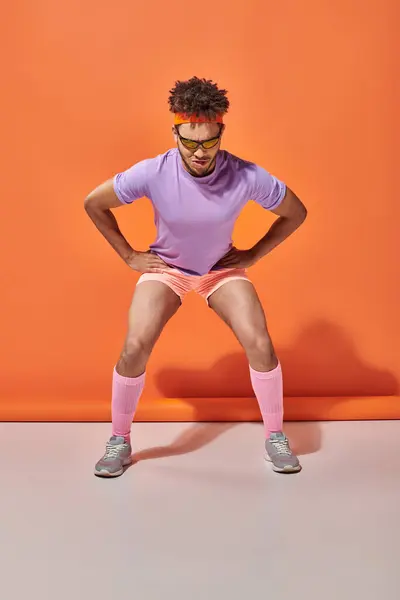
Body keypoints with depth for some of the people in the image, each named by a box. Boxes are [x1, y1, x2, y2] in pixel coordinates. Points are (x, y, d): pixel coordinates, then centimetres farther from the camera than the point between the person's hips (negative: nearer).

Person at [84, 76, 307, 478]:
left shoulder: (247, 177, -26)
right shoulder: (152, 173, -26)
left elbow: (296, 212, -7)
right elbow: (94, 203, -10)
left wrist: (254, 254, -7)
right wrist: (129, 256, -7)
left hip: (223, 268, 1)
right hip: (165, 267, 0)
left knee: (260, 346, -16)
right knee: (134, 348, -18)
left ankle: (275, 437, 8)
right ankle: (119, 441, 5)